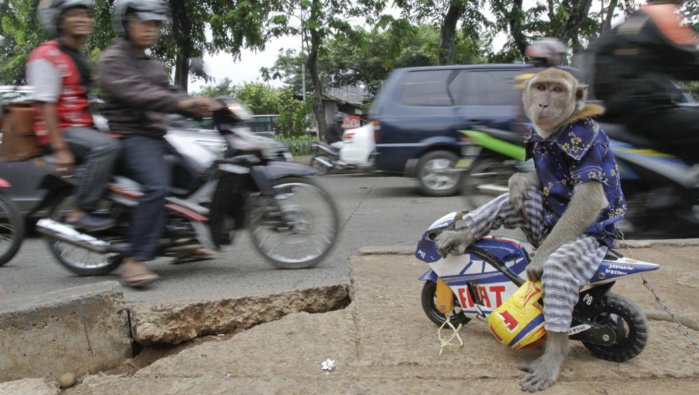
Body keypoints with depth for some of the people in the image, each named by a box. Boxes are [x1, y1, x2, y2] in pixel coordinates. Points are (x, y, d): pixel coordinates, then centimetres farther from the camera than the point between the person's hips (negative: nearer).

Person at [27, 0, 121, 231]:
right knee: (107, 147, -34)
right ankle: (80, 213, -27)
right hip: (59, 131, -10)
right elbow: (45, 105, -18)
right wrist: (60, 149, -25)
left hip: (81, 128, 10)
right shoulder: (47, 56, -11)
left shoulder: (76, 57, 18)